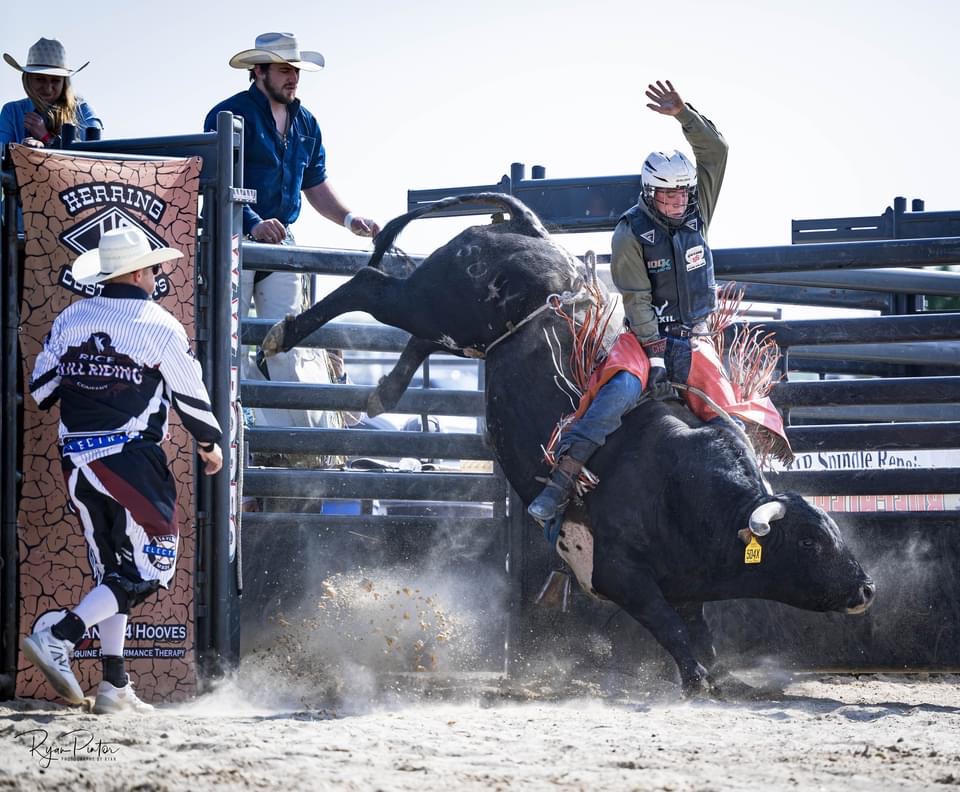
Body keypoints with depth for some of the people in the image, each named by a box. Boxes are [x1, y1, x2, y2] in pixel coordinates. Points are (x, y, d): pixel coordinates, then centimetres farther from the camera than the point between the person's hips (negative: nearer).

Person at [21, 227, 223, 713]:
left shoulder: (70, 319, 6)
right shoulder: (160, 327, -7)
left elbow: (40, 389, 9)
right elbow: (191, 395, 0)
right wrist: (210, 443, 17)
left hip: (76, 458, 6)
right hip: (132, 457, -6)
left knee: (110, 571, 14)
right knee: (147, 570, 0)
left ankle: (115, 686, 11)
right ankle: (58, 639, -15)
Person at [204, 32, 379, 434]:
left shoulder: (305, 123, 15)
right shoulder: (230, 115, -8)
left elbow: (316, 186, 23)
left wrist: (349, 219, 6)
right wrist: (252, 224, -31)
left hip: (280, 243, 6)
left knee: (289, 342, 0)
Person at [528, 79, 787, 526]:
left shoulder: (696, 212, 5)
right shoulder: (631, 233, -7)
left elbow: (715, 150, -3)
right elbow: (638, 300, -12)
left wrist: (683, 114, -17)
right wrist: (656, 356, -19)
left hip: (694, 339, 5)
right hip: (647, 336, -5)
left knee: (727, 418, -13)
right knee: (623, 389, -33)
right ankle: (559, 486, -39)